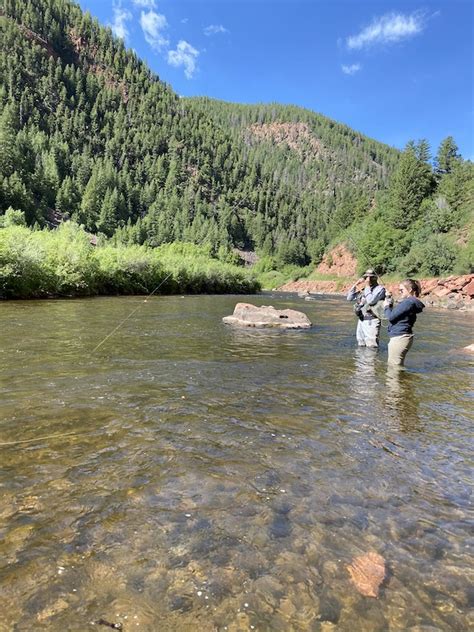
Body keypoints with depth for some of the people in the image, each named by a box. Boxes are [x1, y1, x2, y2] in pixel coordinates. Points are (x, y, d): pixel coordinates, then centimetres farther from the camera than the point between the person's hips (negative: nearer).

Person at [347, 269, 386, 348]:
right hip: (361, 321, 8)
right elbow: (349, 298, 13)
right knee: (361, 345, 17)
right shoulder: (363, 289, 13)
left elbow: (371, 301, -23)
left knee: (371, 346, -11)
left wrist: (367, 286, -14)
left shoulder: (380, 289, -8)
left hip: (371, 322, -8)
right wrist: (356, 284, 4)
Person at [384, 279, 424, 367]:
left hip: (399, 337, -11)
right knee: (391, 366, 18)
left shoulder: (408, 302, -16)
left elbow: (391, 317, -18)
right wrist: (390, 305, 8)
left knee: (394, 366, -5)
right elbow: (396, 315, 19)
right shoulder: (410, 301, 16)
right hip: (399, 337, 11)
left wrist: (386, 306, 0)